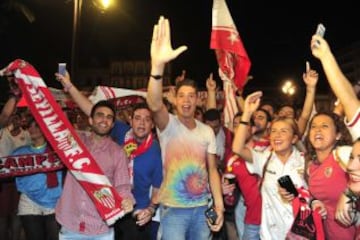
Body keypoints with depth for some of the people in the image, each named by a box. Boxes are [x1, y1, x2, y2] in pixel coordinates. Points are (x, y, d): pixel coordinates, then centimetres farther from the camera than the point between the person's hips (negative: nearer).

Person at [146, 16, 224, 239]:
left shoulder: (207, 131, 5)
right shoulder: (168, 124, -8)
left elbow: (212, 169, 8)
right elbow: (155, 105, -31)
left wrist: (219, 205, -1)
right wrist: (158, 66, -47)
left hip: (202, 208, 4)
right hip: (174, 209, -4)